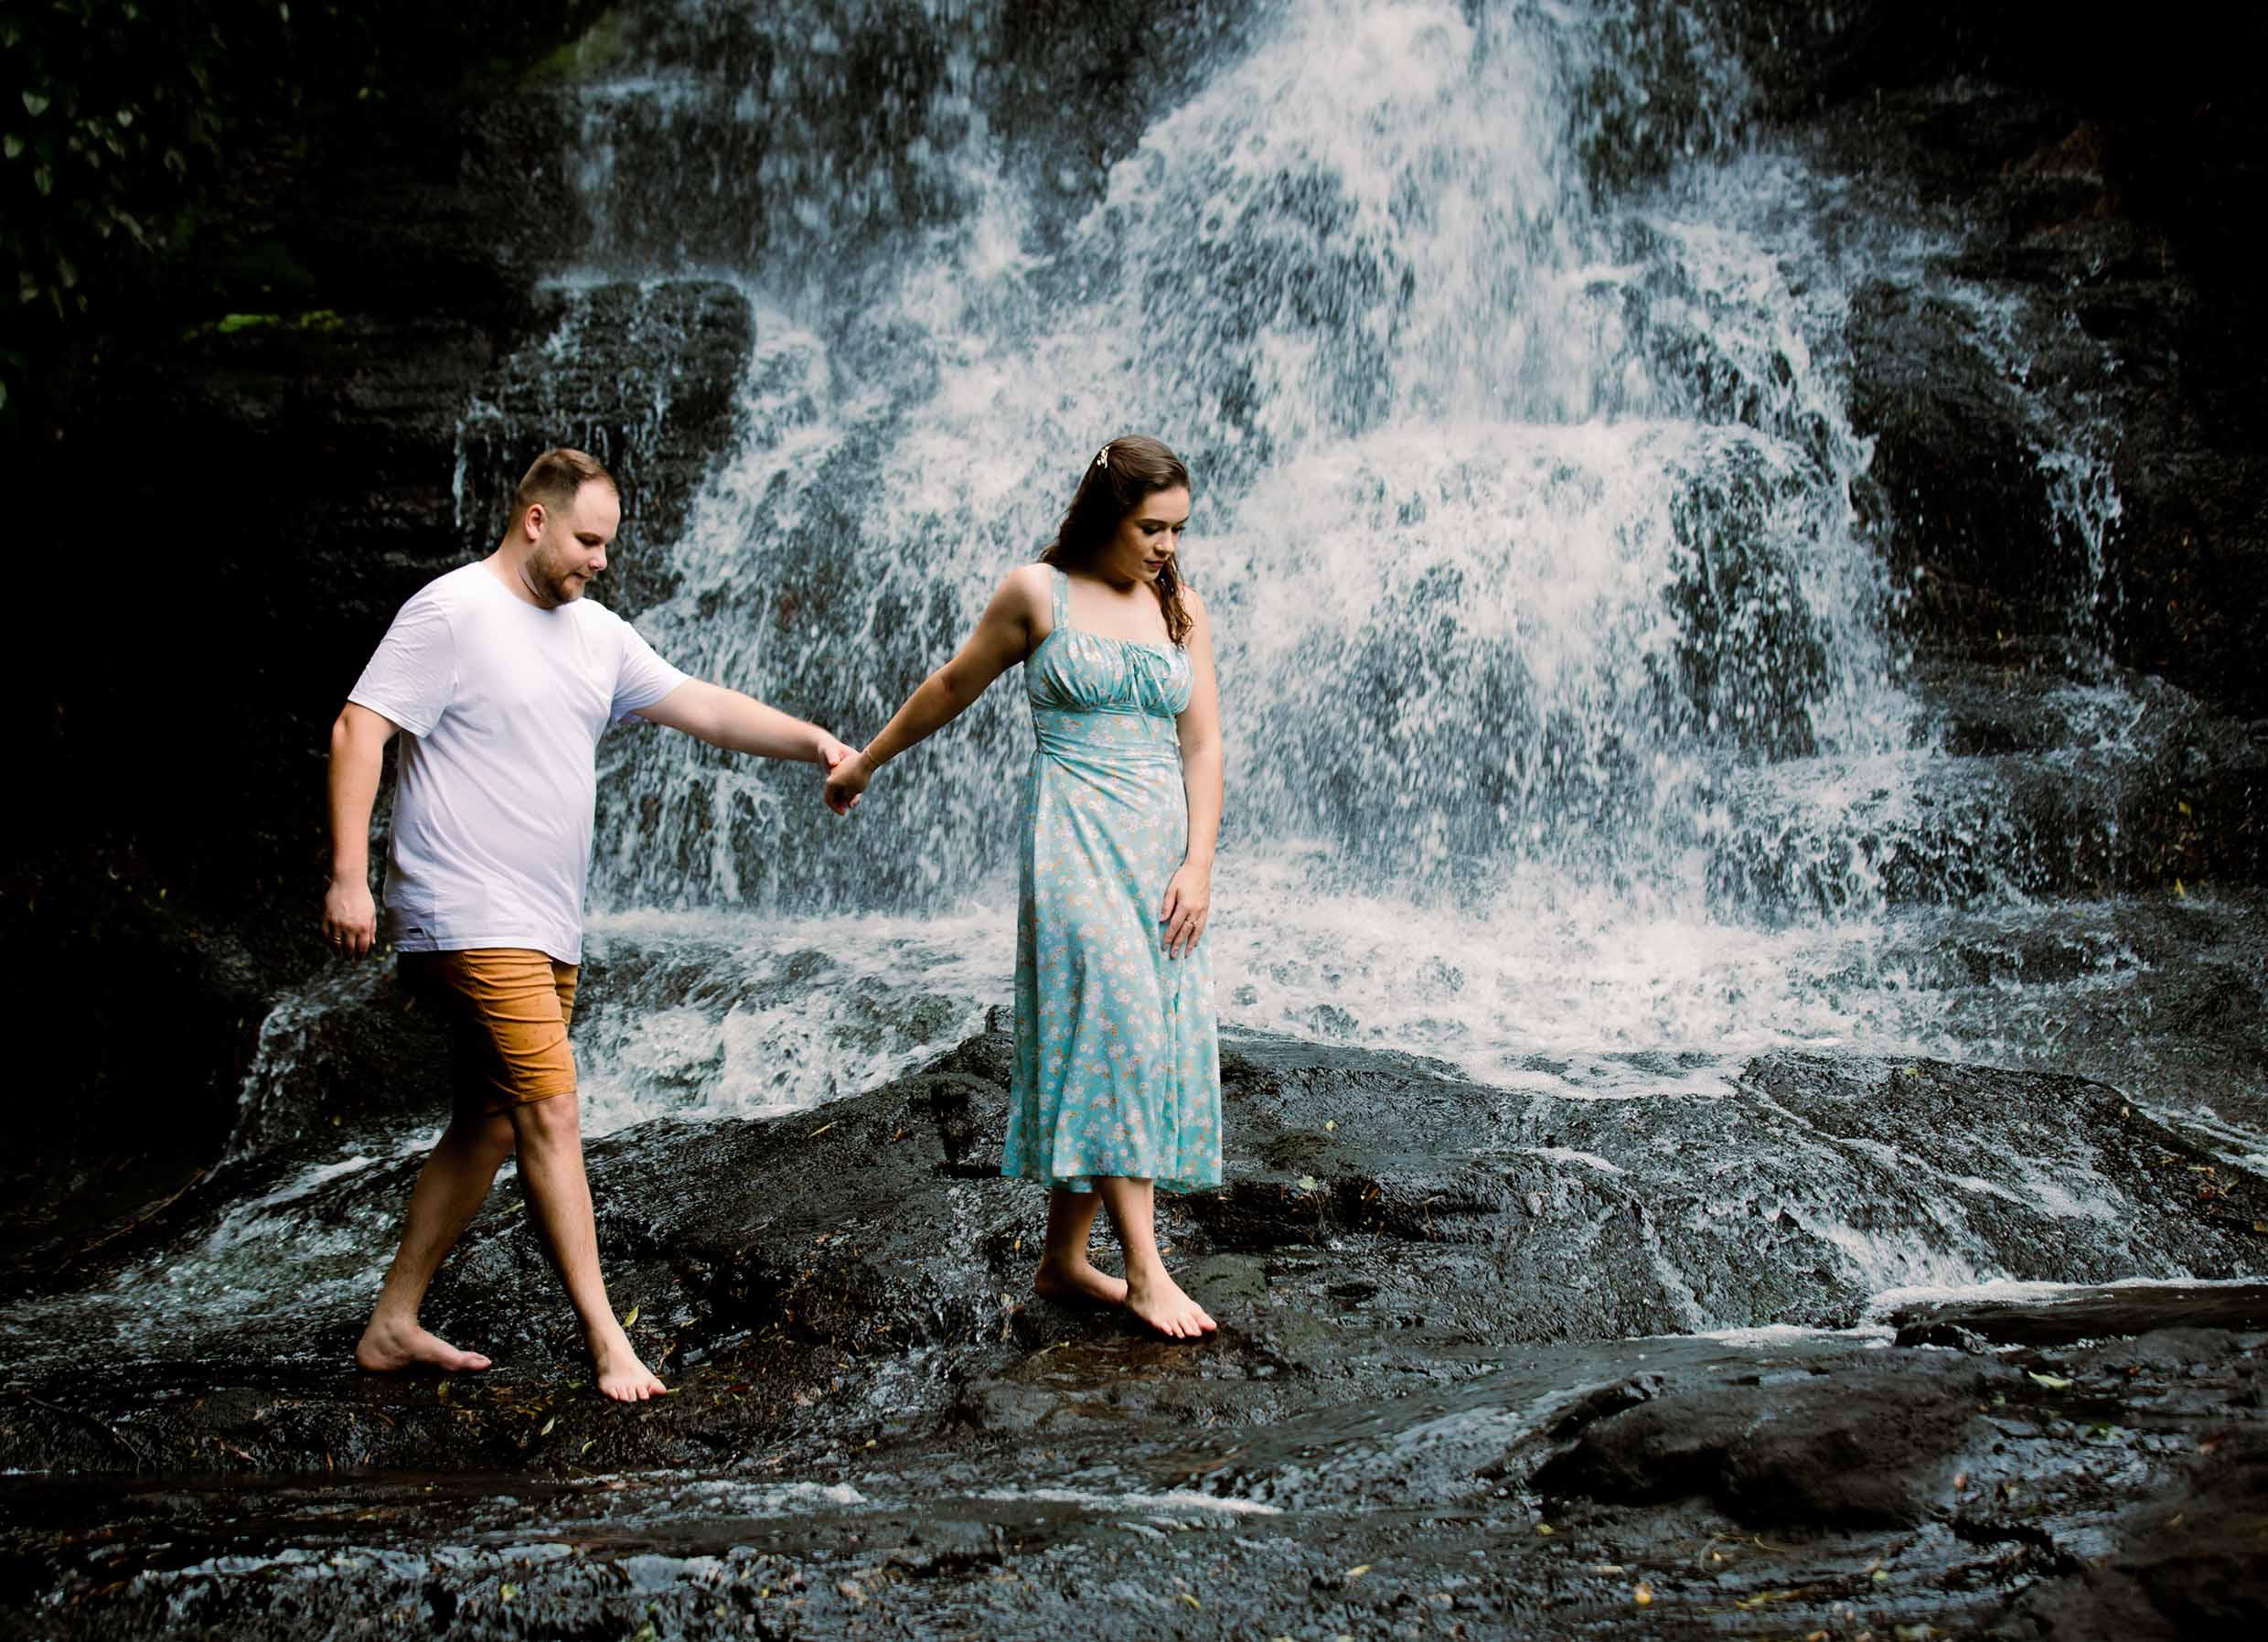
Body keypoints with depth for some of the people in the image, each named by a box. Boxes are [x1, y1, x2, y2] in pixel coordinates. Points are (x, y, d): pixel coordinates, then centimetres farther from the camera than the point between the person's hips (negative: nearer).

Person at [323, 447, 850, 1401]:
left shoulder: (595, 634, 15)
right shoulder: (453, 612, -9)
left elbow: (703, 708, 14)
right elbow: (359, 731, -13)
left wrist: (808, 740, 0)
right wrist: (348, 877, -20)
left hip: (547, 929, 9)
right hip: (472, 920, -9)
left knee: (489, 1127, 11)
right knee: (550, 1115, -12)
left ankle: (392, 1325, 20)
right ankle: (605, 1339, -8)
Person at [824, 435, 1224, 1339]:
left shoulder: (1181, 609, 10)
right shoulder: (1038, 594, -1)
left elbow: (1203, 744, 7)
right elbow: (952, 687, 10)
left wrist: (1198, 864, -4)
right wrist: (864, 762, 18)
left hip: (1162, 846, 5)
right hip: (1074, 836, -5)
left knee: (1160, 1039, 3)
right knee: (1114, 1025, -15)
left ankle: (1064, 1259, 13)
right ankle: (1145, 1270, -16)